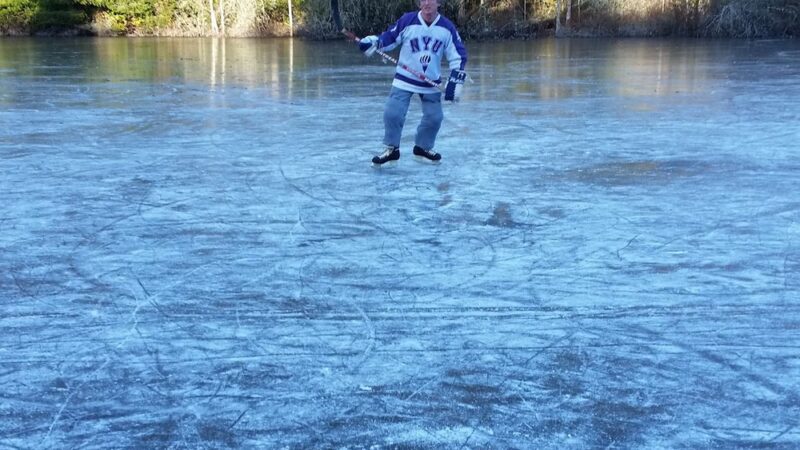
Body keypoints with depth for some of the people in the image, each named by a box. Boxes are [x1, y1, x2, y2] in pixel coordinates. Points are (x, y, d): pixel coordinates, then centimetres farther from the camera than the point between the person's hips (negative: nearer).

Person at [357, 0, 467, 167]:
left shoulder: (447, 27, -6)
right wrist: (373, 42, -22)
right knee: (393, 113, -14)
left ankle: (423, 148, 26)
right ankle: (391, 150, 4)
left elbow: (458, 55, -2)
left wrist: (455, 81, -10)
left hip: (432, 83, 2)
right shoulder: (407, 21, -12)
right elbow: (389, 39, -3)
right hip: (404, 79, -2)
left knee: (434, 117, 2)